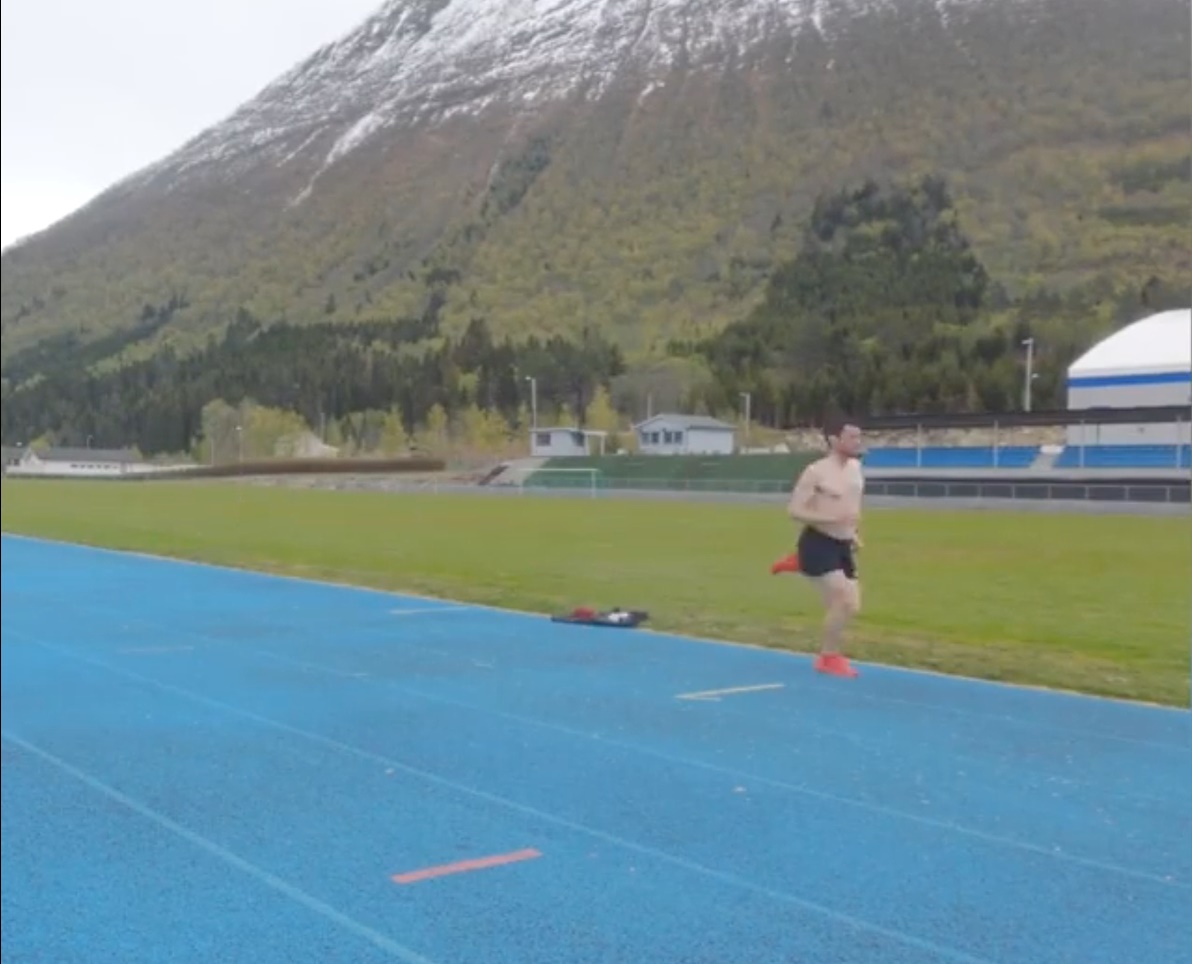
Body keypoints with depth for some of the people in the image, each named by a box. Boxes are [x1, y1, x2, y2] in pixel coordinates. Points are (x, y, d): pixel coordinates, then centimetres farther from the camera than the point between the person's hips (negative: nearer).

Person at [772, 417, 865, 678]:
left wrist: (854, 533, 15)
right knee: (844, 601, -15)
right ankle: (829, 657, 4)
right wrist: (832, 519, -27)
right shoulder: (816, 472, -15)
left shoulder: (855, 468, 9)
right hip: (819, 544, -8)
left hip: (843, 545, 8)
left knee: (852, 606, 8)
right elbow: (793, 510, -18)